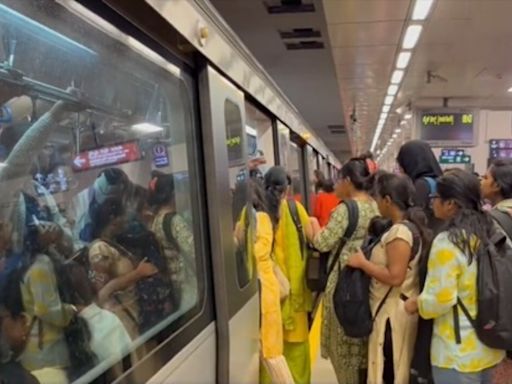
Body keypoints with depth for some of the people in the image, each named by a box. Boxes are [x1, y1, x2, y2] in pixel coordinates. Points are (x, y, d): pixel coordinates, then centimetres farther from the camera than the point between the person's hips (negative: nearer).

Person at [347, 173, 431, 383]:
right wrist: (368, 260, 11)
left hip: (393, 311, -10)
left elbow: (395, 277, -26)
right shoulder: (410, 226, 8)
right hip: (398, 307, 10)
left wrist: (362, 262, -17)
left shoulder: (399, 232, -22)